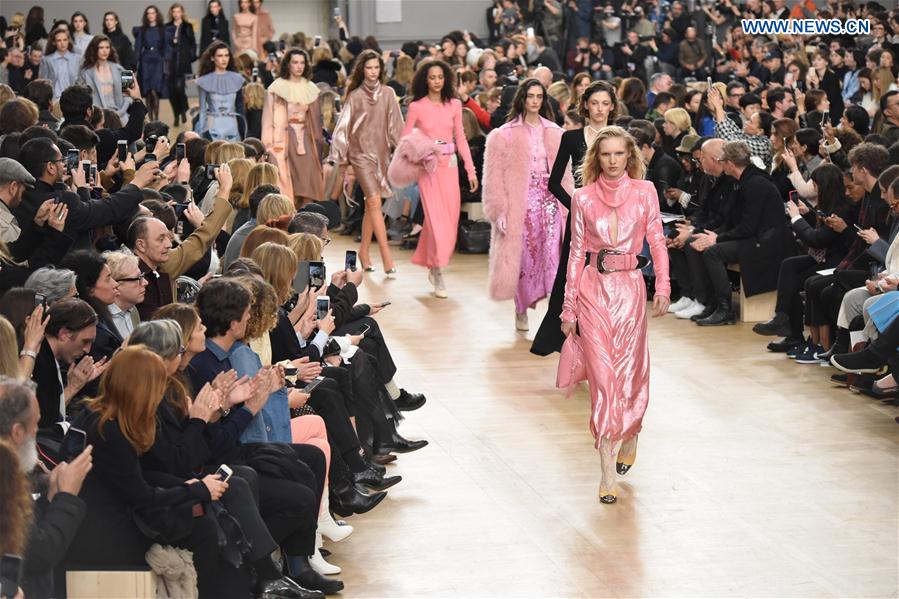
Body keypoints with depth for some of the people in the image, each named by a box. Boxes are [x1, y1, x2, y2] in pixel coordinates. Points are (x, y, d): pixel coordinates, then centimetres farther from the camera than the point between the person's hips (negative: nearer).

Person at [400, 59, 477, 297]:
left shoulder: (454, 105, 7)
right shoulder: (417, 107, -1)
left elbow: (461, 138, 11)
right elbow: (405, 139, -1)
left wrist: (471, 170, 9)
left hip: (449, 165, 3)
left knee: (450, 217, 2)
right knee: (436, 217, -10)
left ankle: (434, 265, 20)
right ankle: (438, 271, -5)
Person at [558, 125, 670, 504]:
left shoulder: (644, 192, 3)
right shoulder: (583, 198, 3)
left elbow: (657, 242, 4)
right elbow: (577, 252, 6)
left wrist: (662, 287, -7)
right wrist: (569, 305, 5)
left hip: (630, 288, 0)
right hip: (594, 288, 0)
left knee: (628, 370, 5)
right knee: (602, 373, -6)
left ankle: (628, 435, 37)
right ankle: (608, 470, -5)